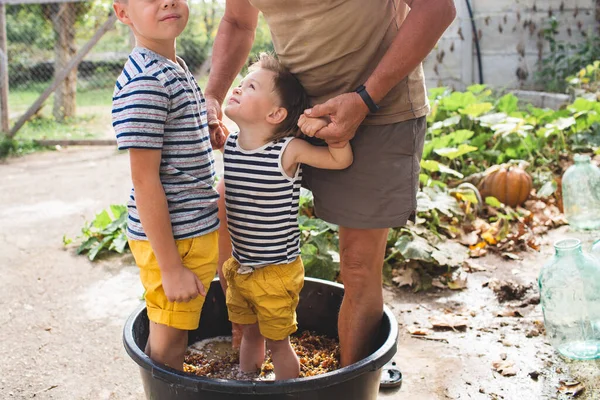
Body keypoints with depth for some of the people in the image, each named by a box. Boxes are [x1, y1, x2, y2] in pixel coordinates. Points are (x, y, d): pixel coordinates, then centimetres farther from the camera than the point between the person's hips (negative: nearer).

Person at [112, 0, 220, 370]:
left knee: (179, 333, 23)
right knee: (167, 343, 8)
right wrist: (170, 268, -21)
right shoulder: (144, 81, -21)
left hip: (199, 227, 9)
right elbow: (145, 179, -22)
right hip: (171, 239, -9)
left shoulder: (178, 69, 9)